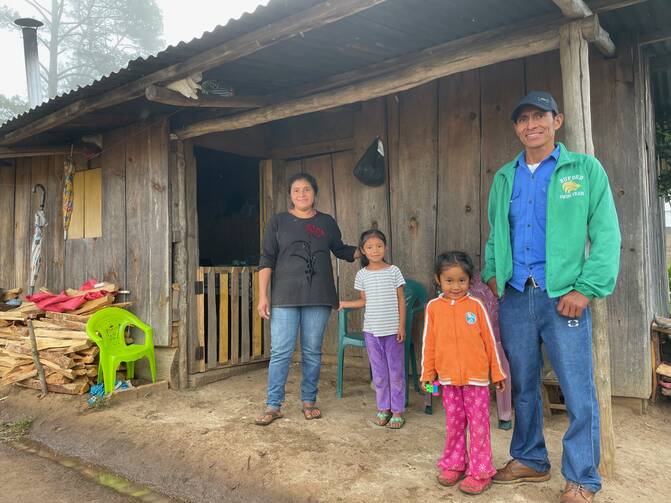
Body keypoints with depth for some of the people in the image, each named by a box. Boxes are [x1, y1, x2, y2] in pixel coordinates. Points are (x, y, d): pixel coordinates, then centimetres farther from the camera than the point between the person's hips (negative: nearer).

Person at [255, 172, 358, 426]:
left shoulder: (327, 222, 11)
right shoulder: (278, 221, 5)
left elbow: (342, 251, 24)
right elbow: (267, 260, 2)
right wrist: (263, 296, -4)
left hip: (318, 299, 2)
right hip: (285, 297, -1)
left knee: (312, 352, 8)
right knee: (280, 352, -2)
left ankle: (309, 401, 22)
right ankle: (273, 406, 10)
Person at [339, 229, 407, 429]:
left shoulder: (393, 271, -3)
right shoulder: (362, 274, 2)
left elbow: (401, 299, -1)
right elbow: (364, 301, 11)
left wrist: (402, 326, -5)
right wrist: (344, 303, 0)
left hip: (393, 329, -2)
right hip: (372, 329, 2)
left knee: (396, 369, 5)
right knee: (378, 370, 10)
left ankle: (397, 410, 17)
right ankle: (383, 408, 23)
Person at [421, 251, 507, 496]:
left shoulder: (475, 305, -5)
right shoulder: (434, 307, -1)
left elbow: (489, 340, 1)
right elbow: (429, 344, 4)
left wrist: (497, 372, 4)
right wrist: (427, 374, 5)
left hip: (476, 376, -2)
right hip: (448, 377, 2)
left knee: (478, 425, 7)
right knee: (453, 423, 15)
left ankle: (480, 472, 20)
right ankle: (453, 465, 31)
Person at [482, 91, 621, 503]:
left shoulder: (585, 169, 2)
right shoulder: (504, 178, 13)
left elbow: (606, 234, -4)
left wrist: (586, 288, -13)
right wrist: (492, 272, 5)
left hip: (563, 295, -4)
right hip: (515, 297, 4)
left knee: (579, 392, 0)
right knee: (523, 386, 13)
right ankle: (530, 461, 30)